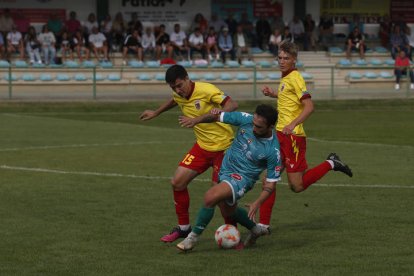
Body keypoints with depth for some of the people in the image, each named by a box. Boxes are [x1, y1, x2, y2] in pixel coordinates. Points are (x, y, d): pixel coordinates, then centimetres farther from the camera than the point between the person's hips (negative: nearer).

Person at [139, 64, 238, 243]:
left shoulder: (206, 90, -22)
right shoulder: (179, 96, 1)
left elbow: (232, 105, -31)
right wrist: (156, 113, 35)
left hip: (223, 146, -7)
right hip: (202, 146, 7)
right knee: (177, 182, 1)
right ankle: (183, 228, 17)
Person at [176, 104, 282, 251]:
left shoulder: (273, 150, -25)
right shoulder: (246, 119, -16)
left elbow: (271, 182, -16)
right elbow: (219, 116, -1)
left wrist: (257, 203, -28)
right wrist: (196, 120, -11)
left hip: (242, 178, -7)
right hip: (226, 169, 7)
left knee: (210, 197, -28)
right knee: (228, 210, 25)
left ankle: (193, 237, -11)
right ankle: (256, 229, 50)